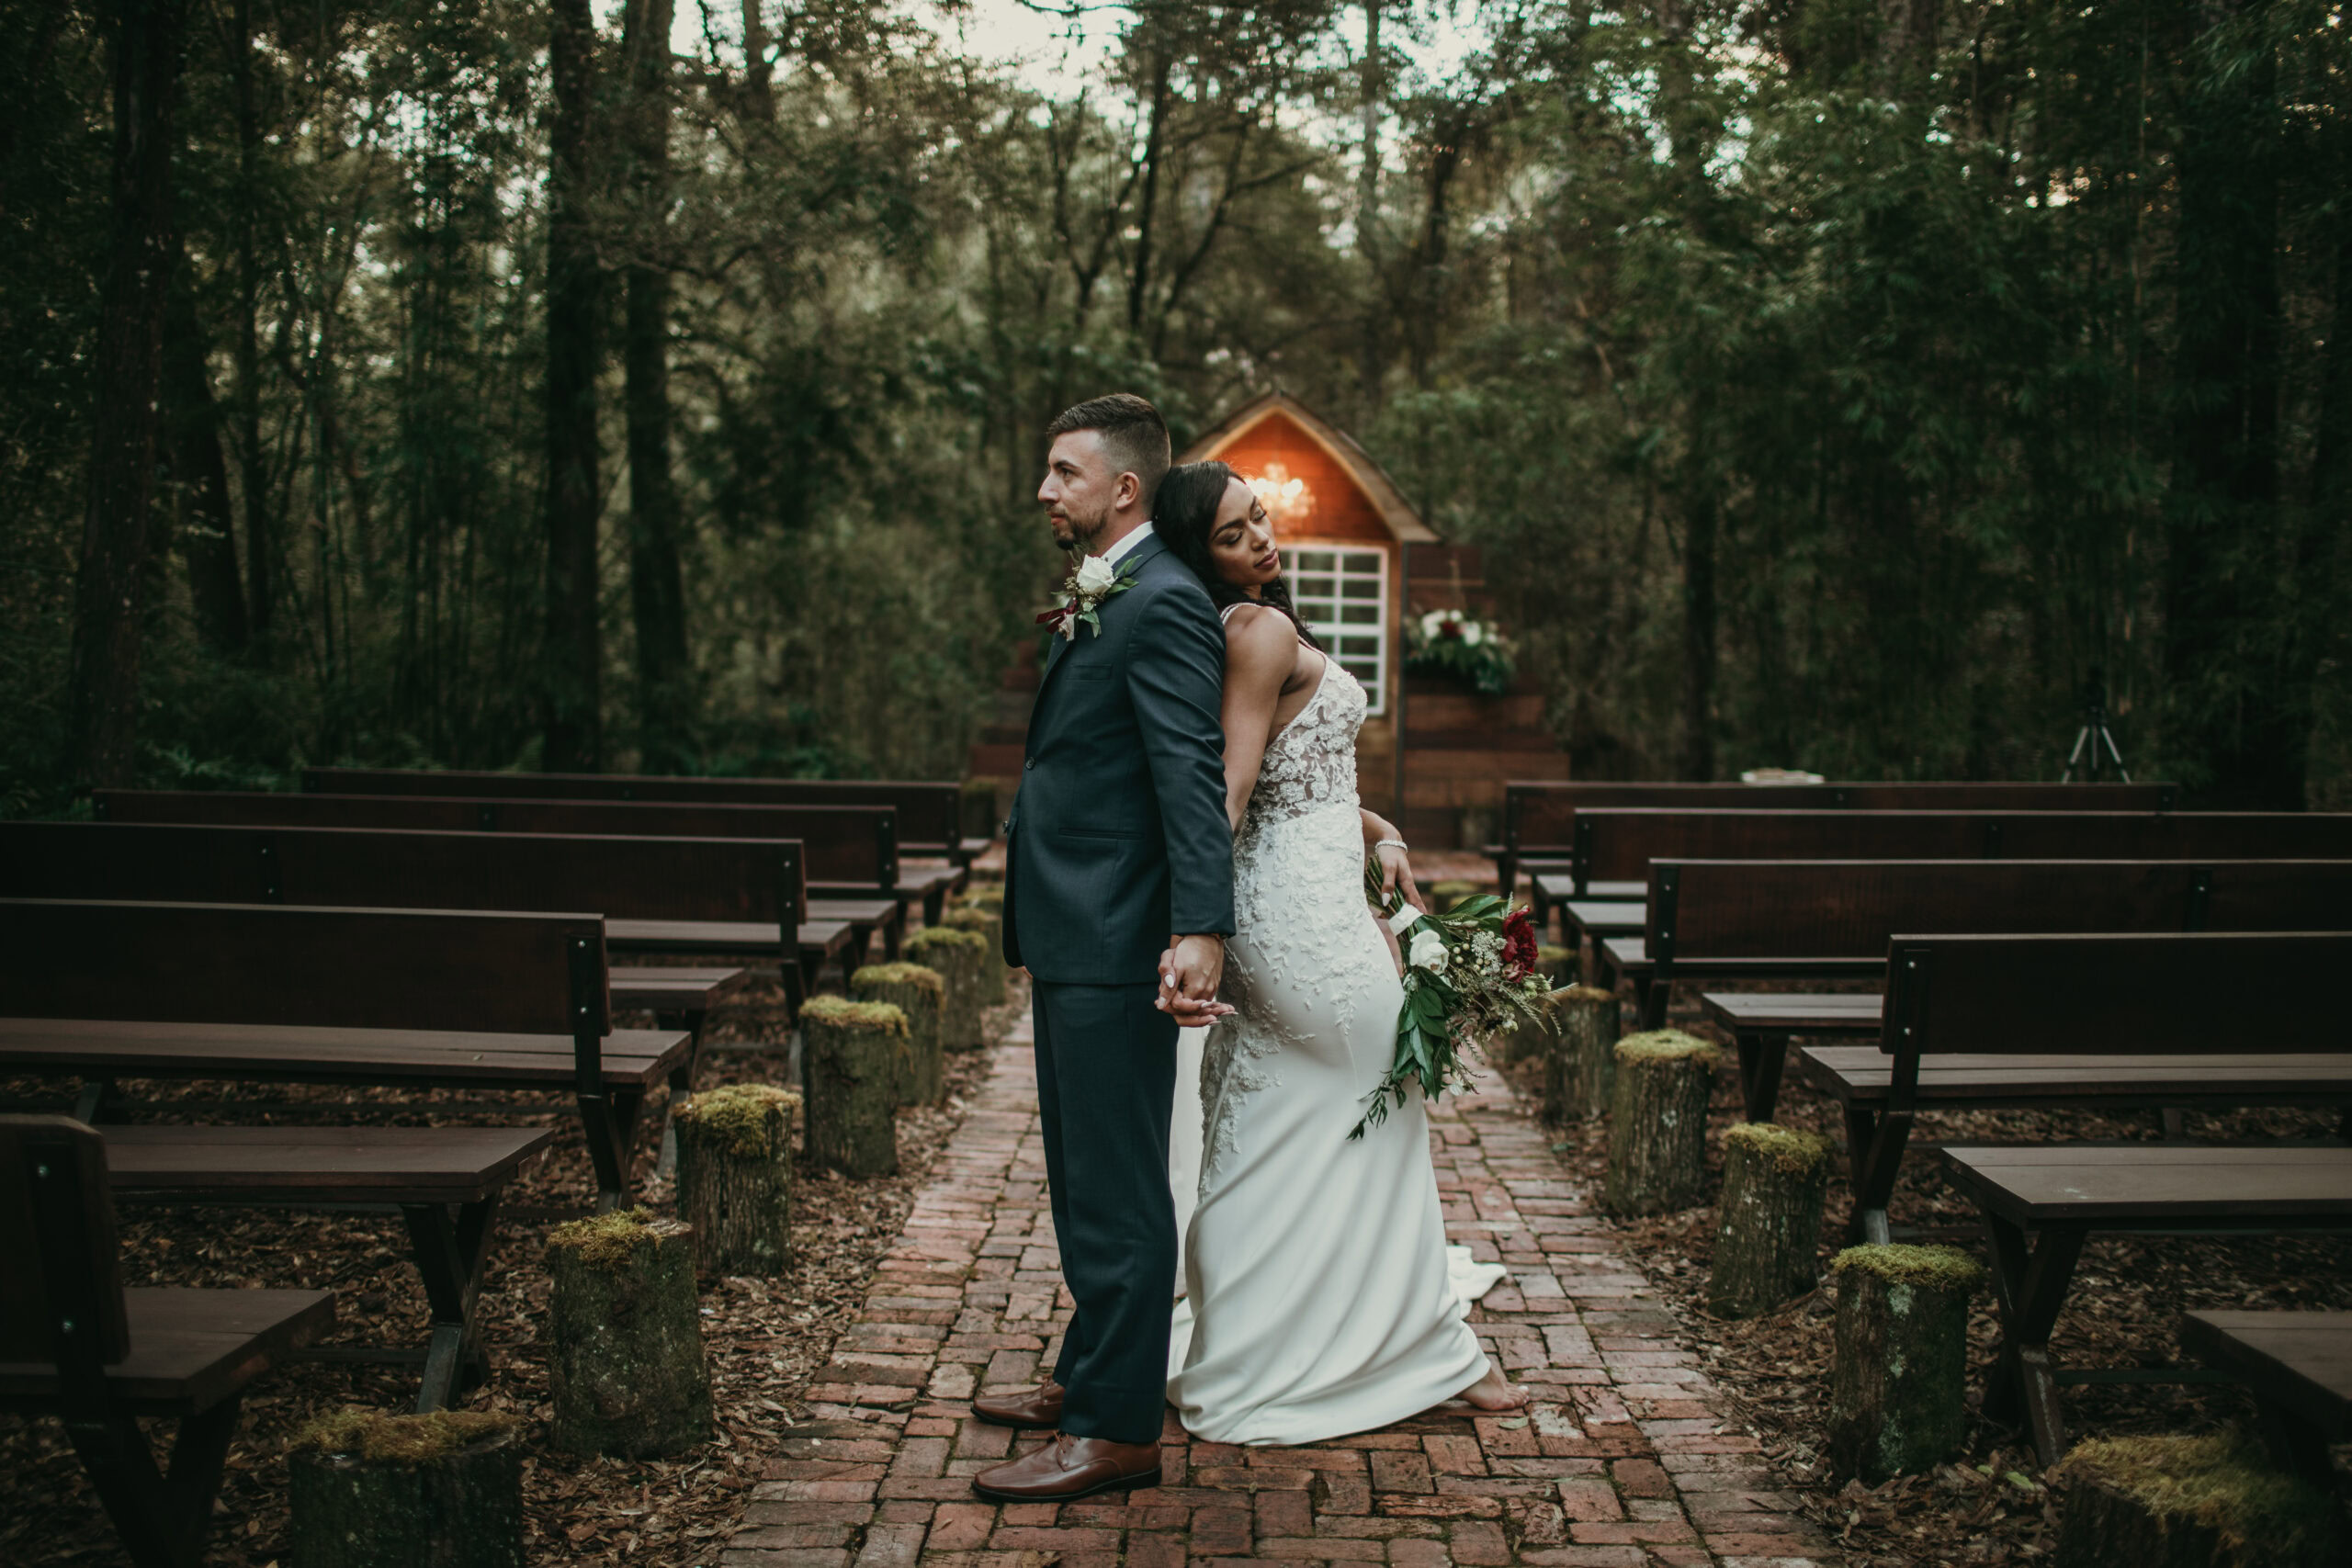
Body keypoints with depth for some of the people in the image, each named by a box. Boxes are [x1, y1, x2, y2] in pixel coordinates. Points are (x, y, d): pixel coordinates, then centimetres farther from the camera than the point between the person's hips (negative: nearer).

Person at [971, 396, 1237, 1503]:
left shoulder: (1164, 603, -15)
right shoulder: (1092, 602, 16)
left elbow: (1193, 776, -24)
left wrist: (1201, 930, -32)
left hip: (1117, 946, -11)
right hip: (1070, 935, 11)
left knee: (1114, 1190, -3)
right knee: (1082, 1178, 20)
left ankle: (1116, 1430, 5)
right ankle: (1091, 1376, 34)